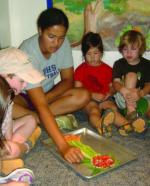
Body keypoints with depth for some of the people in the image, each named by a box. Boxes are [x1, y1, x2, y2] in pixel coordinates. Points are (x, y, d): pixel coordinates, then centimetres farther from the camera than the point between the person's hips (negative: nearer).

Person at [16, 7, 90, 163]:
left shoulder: (63, 44, -16)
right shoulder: (28, 53, -34)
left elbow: (68, 80, -5)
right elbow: (41, 106, -41)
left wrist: (45, 98, -24)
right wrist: (63, 146, -49)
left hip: (47, 94, 5)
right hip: (20, 96, -4)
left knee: (83, 96, -20)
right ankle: (56, 119, -21)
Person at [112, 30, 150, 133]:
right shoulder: (119, 64, 4)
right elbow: (116, 82, -10)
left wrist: (140, 93, -32)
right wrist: (124, 90, -35)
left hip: (141, 97, 1)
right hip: (123, 98, -1)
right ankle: (131, 112, -38)